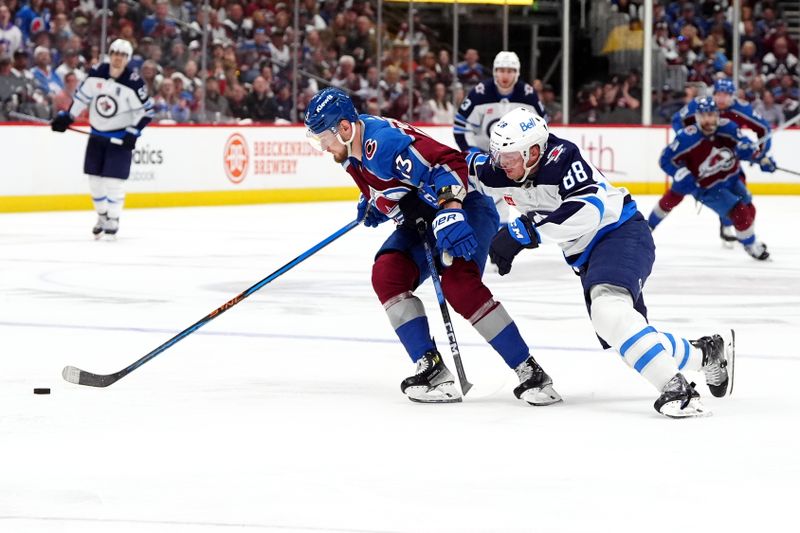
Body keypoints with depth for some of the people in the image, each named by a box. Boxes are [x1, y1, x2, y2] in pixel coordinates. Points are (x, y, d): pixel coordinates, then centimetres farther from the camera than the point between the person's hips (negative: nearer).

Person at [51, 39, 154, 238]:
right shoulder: (96, 74, -5)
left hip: (120, 137, -5)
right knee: (95, 178, 7)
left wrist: (133, 132, -19)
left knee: (113, 179, -10)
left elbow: (146, 110, -13)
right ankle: (102, 216, 24)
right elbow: (82, 95, 7)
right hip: (97, 134, 5)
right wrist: (66, 117, 3)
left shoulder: (133, 83, -17)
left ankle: (113, 220, 4)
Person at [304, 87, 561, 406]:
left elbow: (447, 163, -35)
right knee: (388, 275, -12)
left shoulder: (383, 141, -26)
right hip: (420, 220, 10)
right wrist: (372, 204, 14)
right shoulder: (353, 147, 5)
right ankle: (431, 369, -14)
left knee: (459, 284, -28)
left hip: (463, 205, -10)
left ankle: (531, 373, -24)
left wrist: (449, 214, -45)